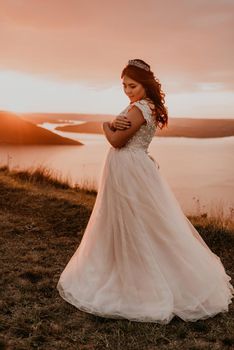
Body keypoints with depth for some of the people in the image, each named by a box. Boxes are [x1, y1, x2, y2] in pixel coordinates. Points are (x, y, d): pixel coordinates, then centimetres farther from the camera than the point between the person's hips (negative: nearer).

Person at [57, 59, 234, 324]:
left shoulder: (138, 109, -19)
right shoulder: (151, 107, 12)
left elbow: (116, 141, -16)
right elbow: (120, 132, 11)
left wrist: (106, 126, 3)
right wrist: (115, 125, -11)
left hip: (127, 170, -10)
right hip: (137, 167, 10)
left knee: (130, 226, 1)